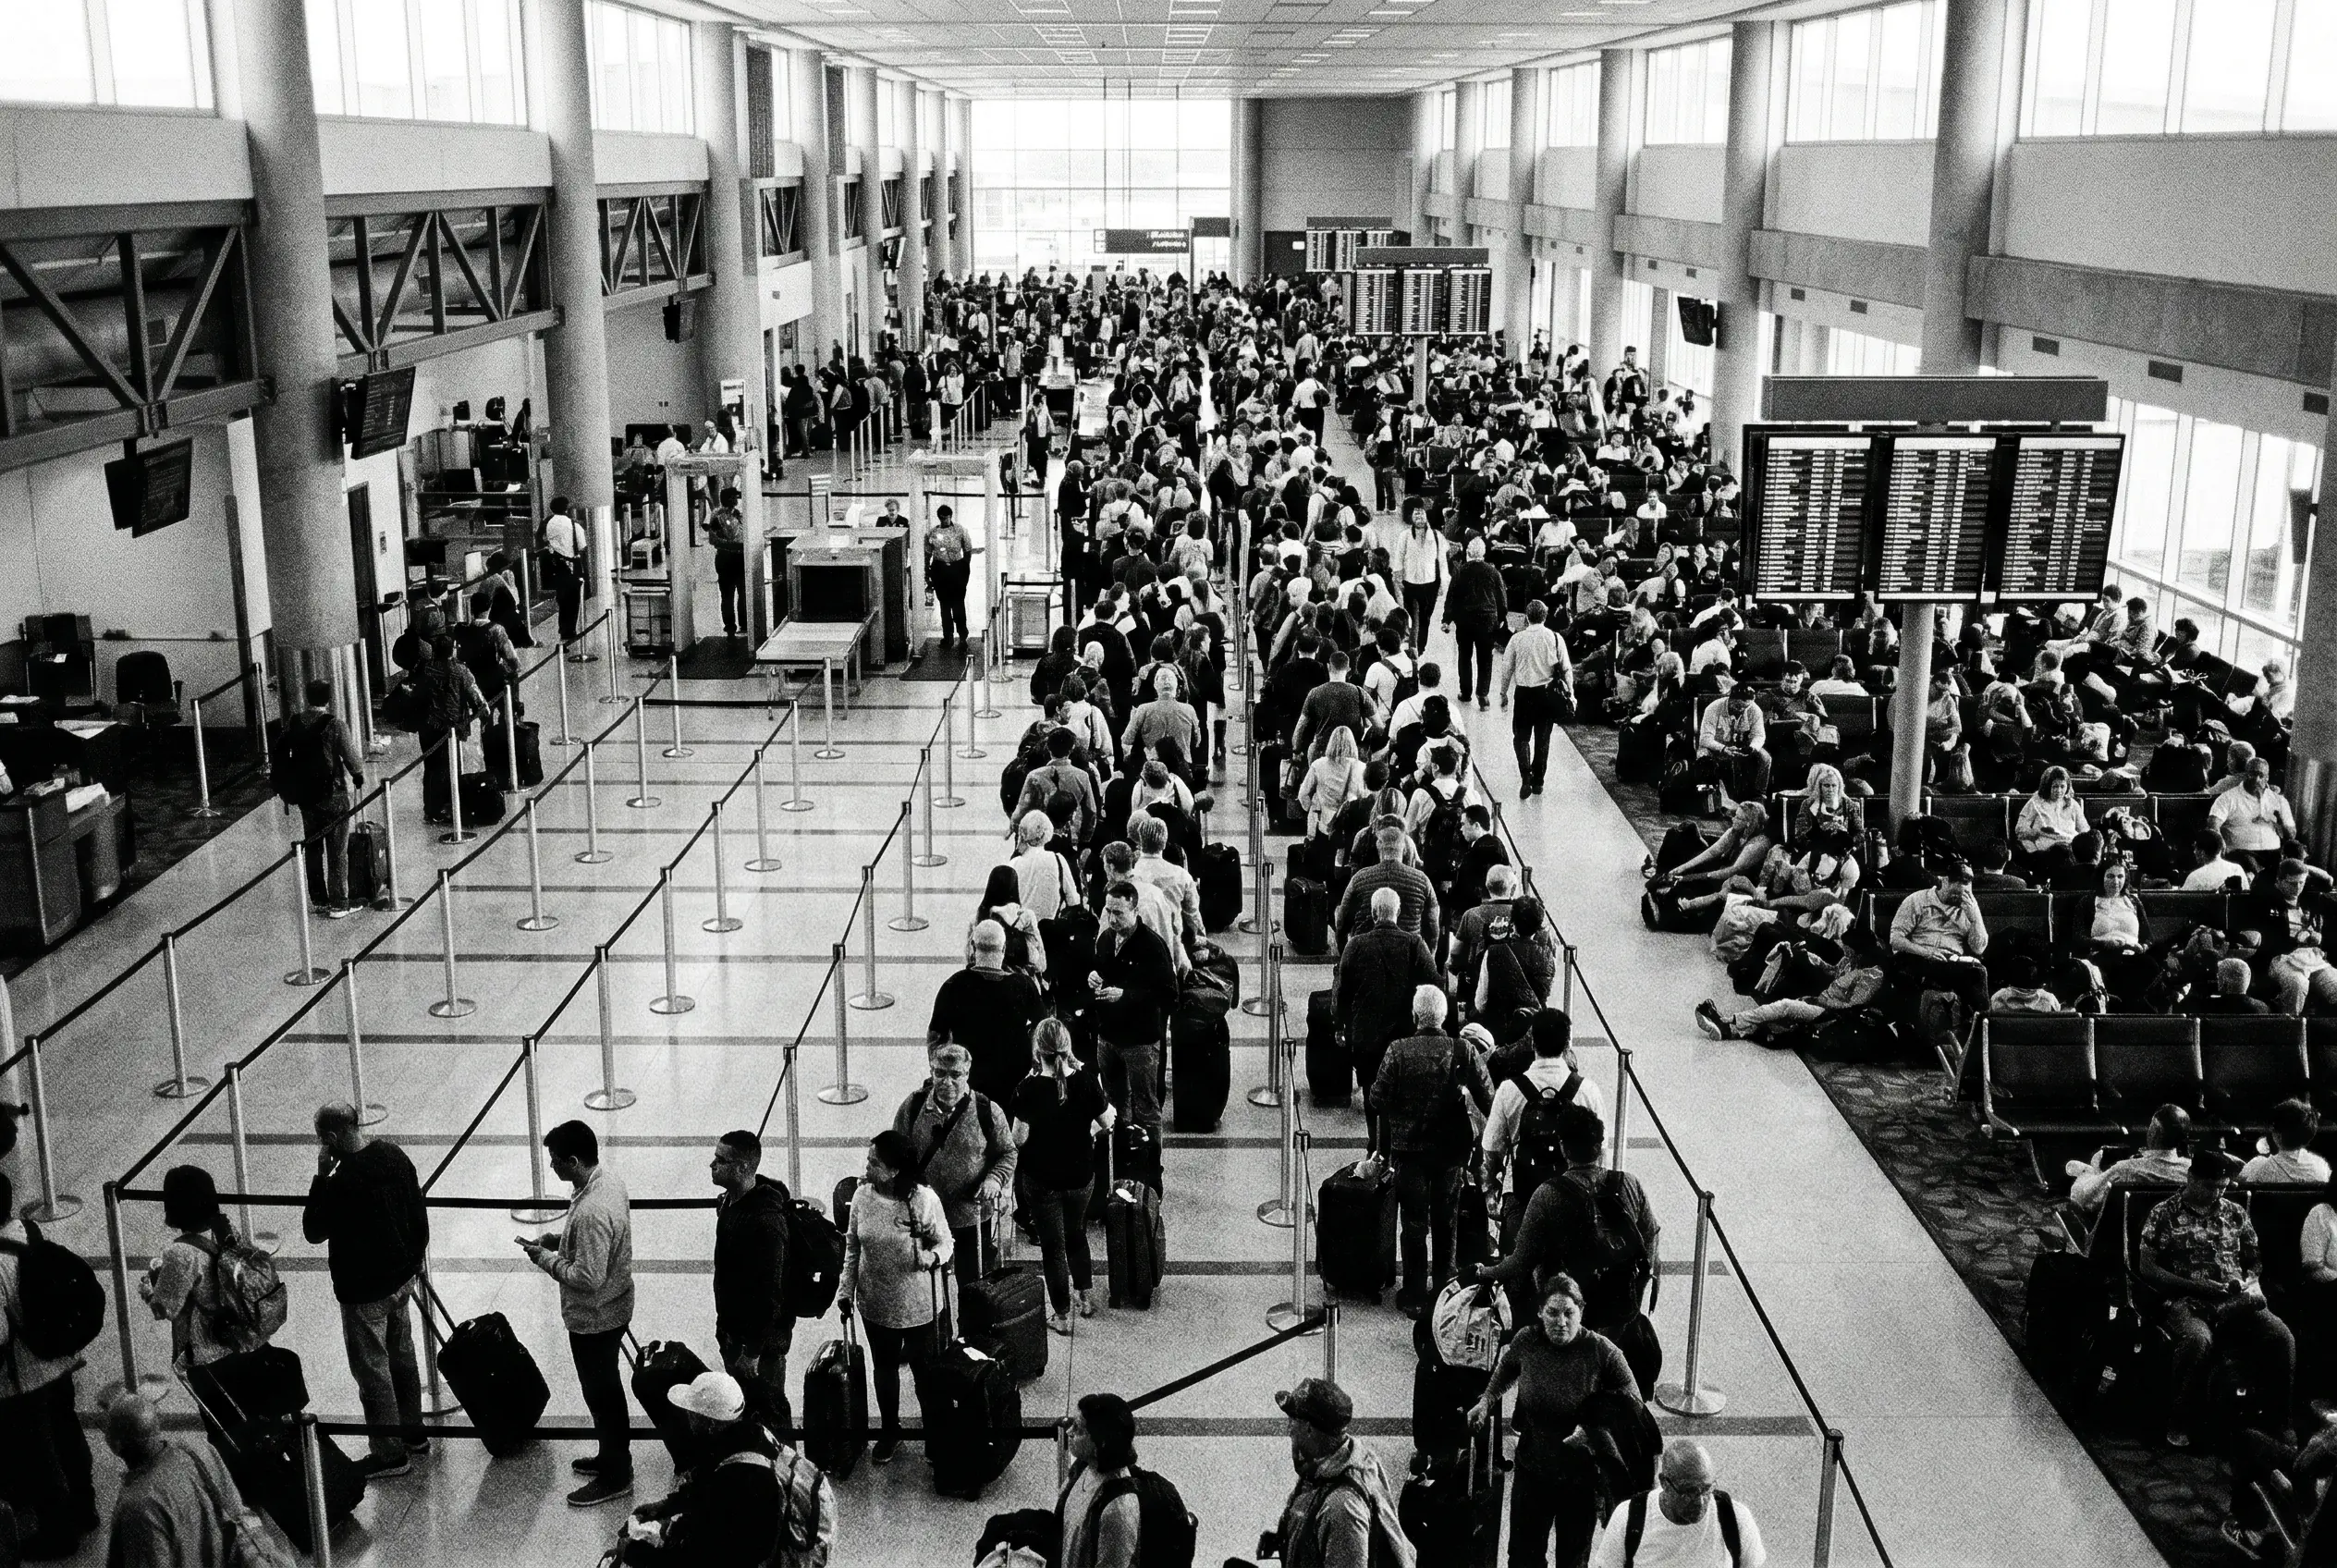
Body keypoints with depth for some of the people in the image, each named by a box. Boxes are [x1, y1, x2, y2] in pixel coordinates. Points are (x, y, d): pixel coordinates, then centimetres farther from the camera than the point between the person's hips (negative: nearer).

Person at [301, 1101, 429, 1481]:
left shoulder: (343, 1181, -27)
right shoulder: (394, 1154, -3)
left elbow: (313, 1231, -14)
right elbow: (419, 1216, 7)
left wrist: (321, 1176, -13)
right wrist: (414, 1258, 20)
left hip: (364, 1291, -9)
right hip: (401, 1278, 9)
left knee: (372, 1369, 5)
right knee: (402, 1355, 23)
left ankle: (389, 1453, 15)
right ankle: (412, 1431, 38)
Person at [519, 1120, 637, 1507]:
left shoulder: (591, 1212, -34)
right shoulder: (610, 1180, -4)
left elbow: (588, 1278, -31)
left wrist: (545, 1258, -18)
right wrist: (558, 1239, 3)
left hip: (594, 1318, -9)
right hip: (615, 1308, 9)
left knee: (601, 1394, 8)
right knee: (608, 1388, 25)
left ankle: (615, 1477, 24)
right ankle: (613, 1456, 42)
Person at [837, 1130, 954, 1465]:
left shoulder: (923, 1199, -21)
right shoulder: (862, 1195, -9)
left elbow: (945, 1243, -10)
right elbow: (853, 1246, 3)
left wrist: (931, 1257, -31)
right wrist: (846, 1288, 2)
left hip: (917, 1305, -3)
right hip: (875, 1303, 4)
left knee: (924, 1368, 12)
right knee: (884, 1367, 20)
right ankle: (889, 1432, 41)